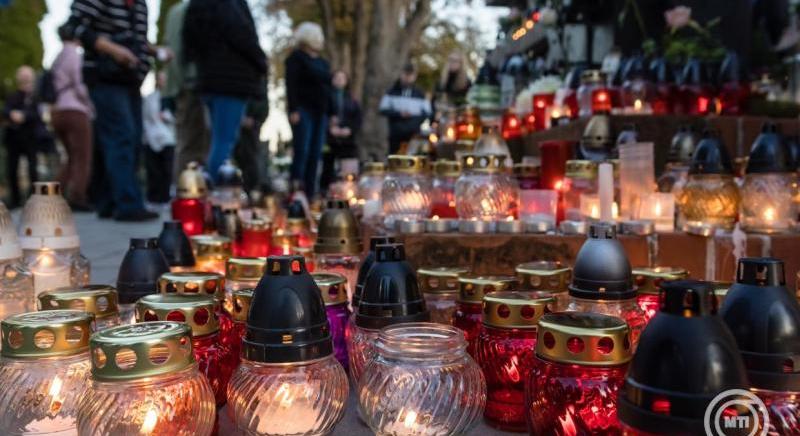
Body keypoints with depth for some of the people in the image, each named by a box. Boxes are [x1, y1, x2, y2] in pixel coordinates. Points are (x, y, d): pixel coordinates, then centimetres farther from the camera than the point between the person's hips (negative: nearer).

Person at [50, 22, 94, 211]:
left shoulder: (58, 58, 18)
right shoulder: (75, 54, -6)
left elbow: (57, 88, 12)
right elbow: (79, 85, -12)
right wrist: (91, 108, 0)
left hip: (57, 112, 8)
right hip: (75, 111, -8)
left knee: (73, 158, 17)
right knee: (83, 158, -3)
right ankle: (77, 198, -9)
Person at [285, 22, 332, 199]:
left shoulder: (323, 63, 22)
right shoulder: (296, 58, 1)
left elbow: (327, 87, 22)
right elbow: (291, 84, -9)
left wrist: (331, 114, 15)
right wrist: (293, 110, -19)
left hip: (320, 111, 7)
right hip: (303, 109, -7)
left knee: (315, 154, 2)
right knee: (301, 151, -14)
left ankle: (310, 192, 3)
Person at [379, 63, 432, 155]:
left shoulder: (419, 94, 8)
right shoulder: (392, 92, 7)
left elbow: (426, 113, 7)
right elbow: (383, 110, 1)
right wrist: (399, 113, -13)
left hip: (413, 136, 0)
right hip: (396, 136, 0)